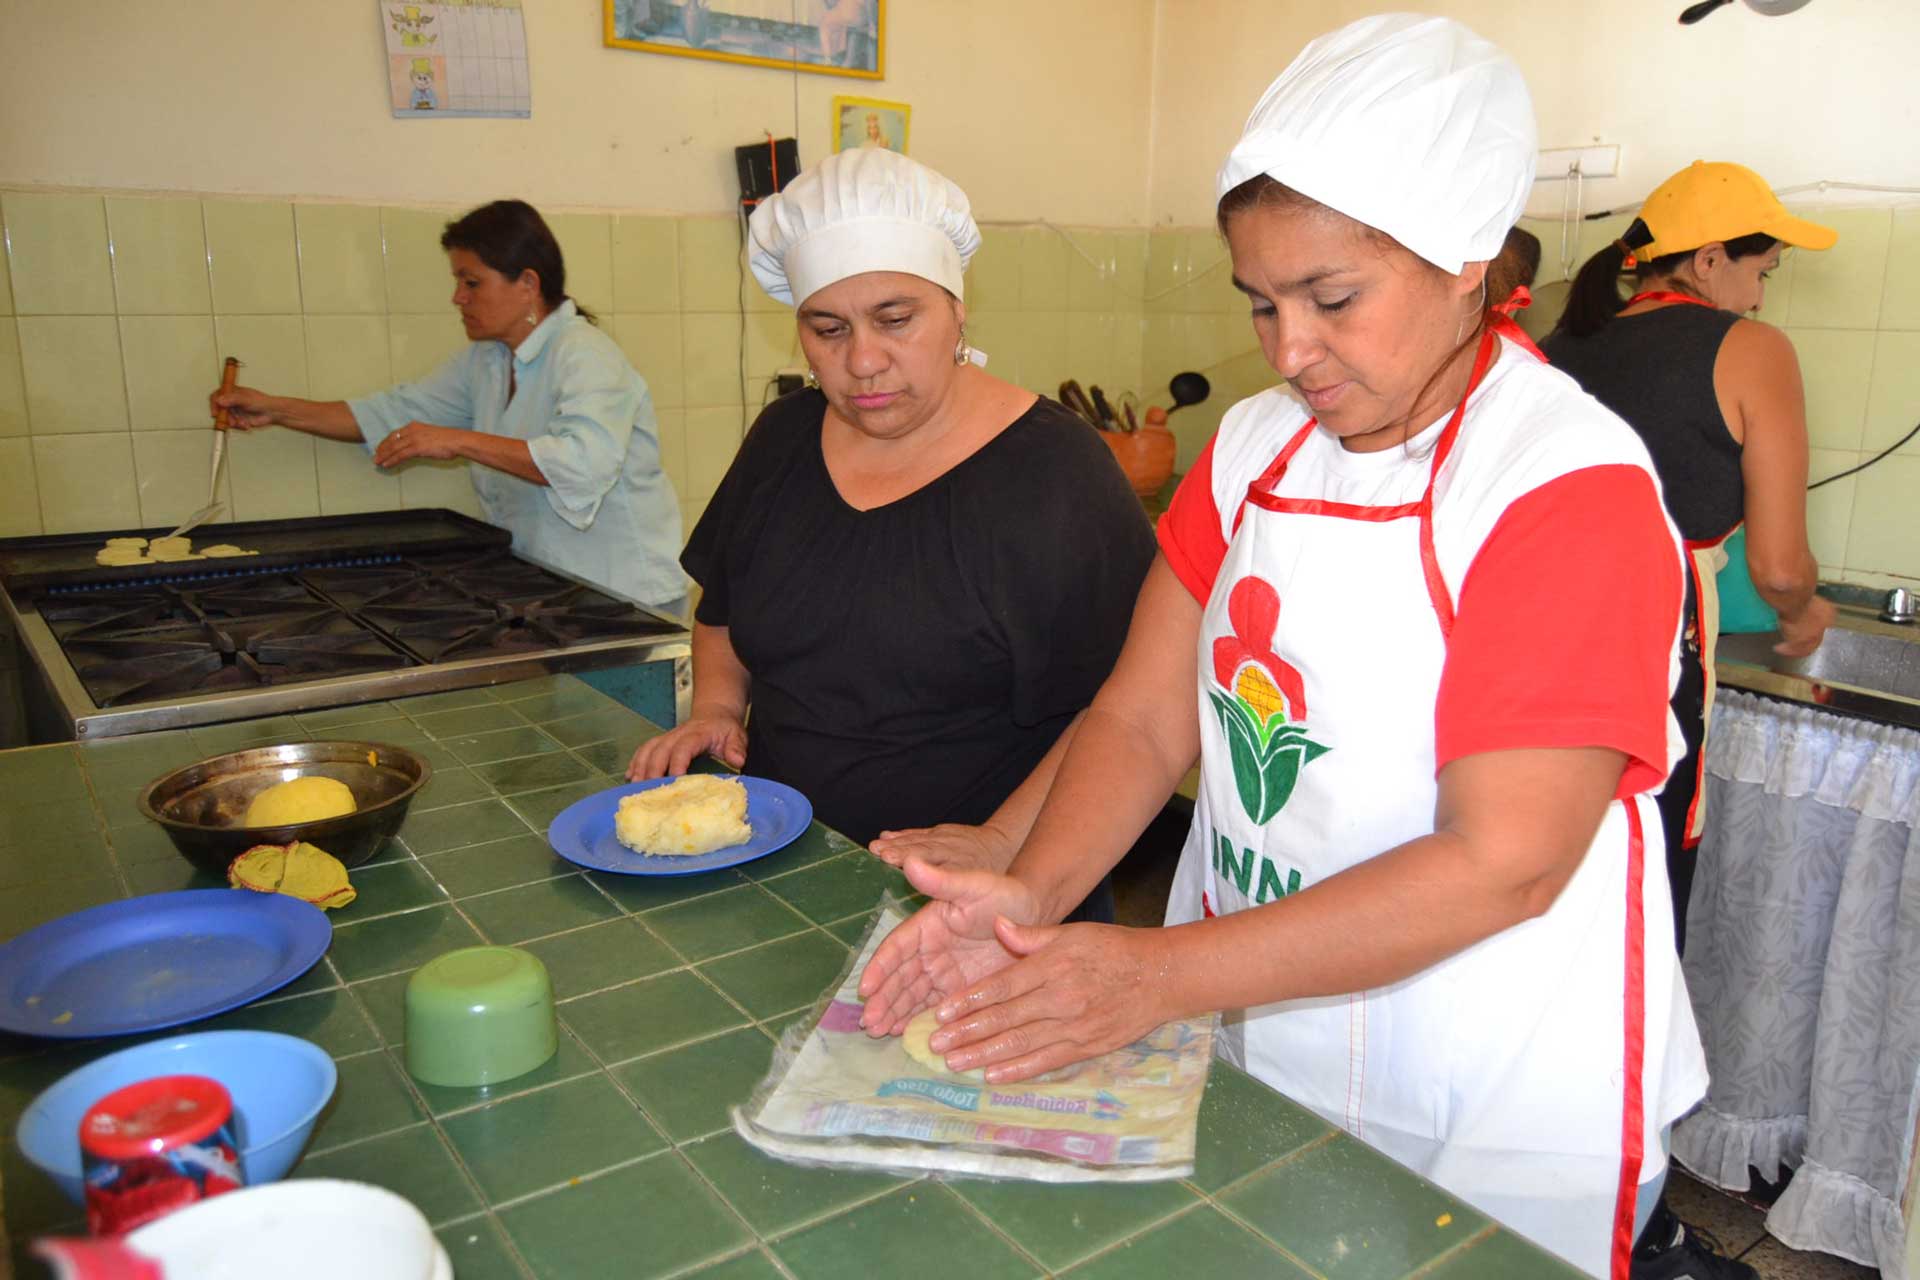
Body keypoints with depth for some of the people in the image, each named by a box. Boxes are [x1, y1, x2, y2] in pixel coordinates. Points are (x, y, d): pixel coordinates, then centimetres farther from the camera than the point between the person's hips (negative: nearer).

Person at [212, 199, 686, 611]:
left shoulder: (585, 355, -17)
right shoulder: (485, 359, 11)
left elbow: (586, 460, -33)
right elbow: (396, 412, 16)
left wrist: (458, 441, -32)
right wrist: (275, 409, 9)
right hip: (541, 592, 7)